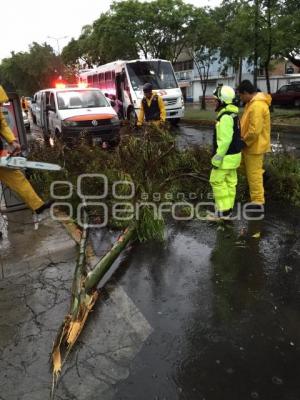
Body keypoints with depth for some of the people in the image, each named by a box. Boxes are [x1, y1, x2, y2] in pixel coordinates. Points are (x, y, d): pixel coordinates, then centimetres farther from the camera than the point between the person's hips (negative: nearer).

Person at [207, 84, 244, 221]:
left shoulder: (225, 117, -21)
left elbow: (224, 140, -25)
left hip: (226, 156, -10)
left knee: (217, 181, -2)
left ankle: (223, 211, 3)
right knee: (229, 182, 12)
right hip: (233, 154, 10)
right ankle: (227, 209, 21)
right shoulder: (232, 114, 12)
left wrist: (218, 158, -21)